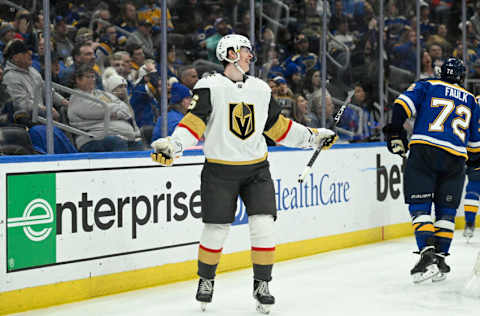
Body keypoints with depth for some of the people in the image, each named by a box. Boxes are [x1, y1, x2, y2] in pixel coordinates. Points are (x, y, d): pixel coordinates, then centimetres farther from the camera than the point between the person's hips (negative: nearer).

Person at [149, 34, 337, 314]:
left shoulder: (261, 88, 10)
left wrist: (313, 137, 18)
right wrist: (173, 144, -30)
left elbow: (278, 125, 18)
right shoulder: (209, 86, -6)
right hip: (220, 170, -4)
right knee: (216, 230, 0)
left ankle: (262, 284, 9)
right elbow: (194, 121, -14)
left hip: (256, 168, 4)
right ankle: (206, 280, 25)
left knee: (263, 225, -6)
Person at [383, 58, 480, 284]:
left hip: (424, 149, -2)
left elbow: (404, 103, -2)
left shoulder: (427, 86, 16)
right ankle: (440, 257, 7)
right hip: (456, 157, 2)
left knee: (420, 206, -2)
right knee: (446, 210, 12)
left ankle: (427, 254, -17)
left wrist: (395, 131, -1)